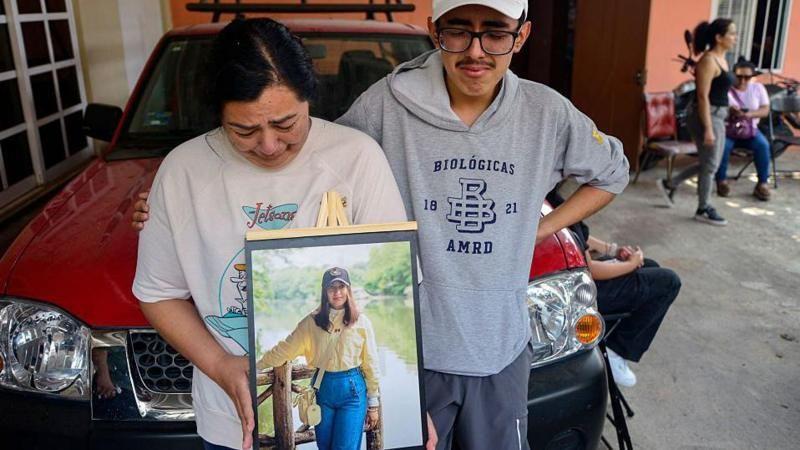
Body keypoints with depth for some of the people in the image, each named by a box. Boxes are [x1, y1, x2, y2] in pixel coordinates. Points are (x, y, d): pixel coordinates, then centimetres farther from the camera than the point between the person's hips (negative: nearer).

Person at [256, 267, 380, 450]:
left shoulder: (361, 322, -2)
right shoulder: (312, 321, 1)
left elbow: (370, 363, 1)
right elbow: (285, 348, 2)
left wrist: (373, 404, 3)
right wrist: (255, 365, -2)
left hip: (353, 389, -2)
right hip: (322, 388, 2)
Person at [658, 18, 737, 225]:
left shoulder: (721, 59, 13)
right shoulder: (709, 60, -17)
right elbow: (703, 97, -20)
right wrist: (708, 128, -23)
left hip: (717, 116, 10)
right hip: (706, 116, -10)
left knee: (709, 163, 15)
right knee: (710, 165, 0)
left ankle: (669, 184, 27)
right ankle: (703, 210, 14)